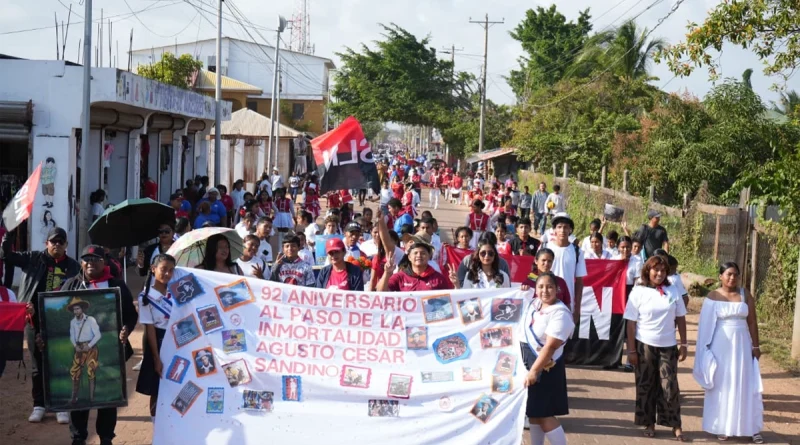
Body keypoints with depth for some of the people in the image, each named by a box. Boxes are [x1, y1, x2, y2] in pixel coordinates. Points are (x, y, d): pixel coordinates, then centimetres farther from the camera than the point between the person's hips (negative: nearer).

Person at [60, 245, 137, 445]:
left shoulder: (117, 286, 2)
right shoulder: (71, 285, 7)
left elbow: (131, 314, 2)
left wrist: (126, 330, -18)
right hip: (77, 350, 1)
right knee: (77, 392, 5)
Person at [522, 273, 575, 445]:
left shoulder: (559, 313, -20)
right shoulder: (535, 303, 6)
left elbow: (550, 347, -26)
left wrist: (534, 371, -27)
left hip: (545, 367, -8)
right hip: (528, 362, 9)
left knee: (544, 414, -8)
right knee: (532, 412, 14)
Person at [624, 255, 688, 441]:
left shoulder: (673, 292, 3)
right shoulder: (639, 292, -5)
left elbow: (680, 319, 7)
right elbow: (631, 323, -5)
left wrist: (683, 345, 4)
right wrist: (631, 350, -8)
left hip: (668, 345, 1)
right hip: (644, 345, -1)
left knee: (670, 386, 0)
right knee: (645, 385, 6)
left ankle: (676, 426, 7)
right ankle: (649, 424, 18)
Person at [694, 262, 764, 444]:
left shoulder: (745, 294, 1)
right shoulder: (713, 297, -5)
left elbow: (752, 322, 4)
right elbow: (706, 325, -2)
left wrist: (755, 346, 2)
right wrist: (706, 350, -3)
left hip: (742, 346, 2)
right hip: (721, 346, -2)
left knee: (746, 387, 4)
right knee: (721, 386, 6)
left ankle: (753, 428, 8)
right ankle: (722, 427, 14)